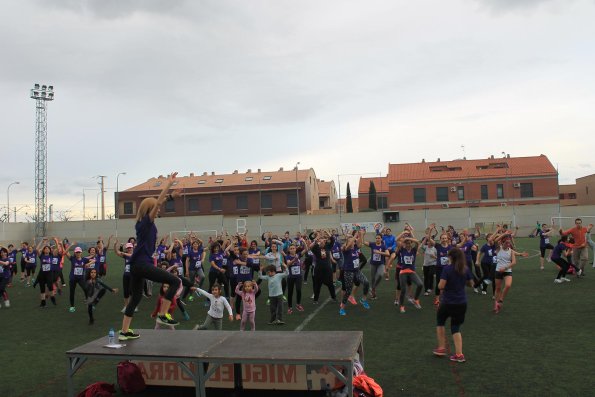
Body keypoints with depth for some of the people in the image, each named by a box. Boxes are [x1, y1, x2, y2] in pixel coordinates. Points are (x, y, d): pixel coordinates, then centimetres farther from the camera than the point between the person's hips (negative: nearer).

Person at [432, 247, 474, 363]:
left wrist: (439, 284, 0)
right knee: (456, 327, 13)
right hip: (462, 303, 4)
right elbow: (471, 284, 10)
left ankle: (442, 348, 22)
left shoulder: (447, 269, -16)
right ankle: (459, 354, 5)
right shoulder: (466, 269, -1)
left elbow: (441, 286, -20)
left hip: (447, 302, -4)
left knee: (440, 322, 21)